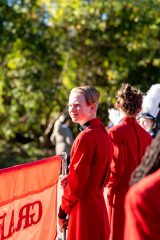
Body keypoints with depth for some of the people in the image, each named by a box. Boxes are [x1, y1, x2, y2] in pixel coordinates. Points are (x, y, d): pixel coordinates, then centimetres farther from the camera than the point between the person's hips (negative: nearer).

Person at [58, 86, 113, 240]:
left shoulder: (85, 137, -17)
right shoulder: (103, 132, 9)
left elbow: (77, 180, -17)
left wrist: (63, 211, -8)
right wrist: (69, 179, 3)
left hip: (83, 207, -9)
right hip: (99, 203, 9)